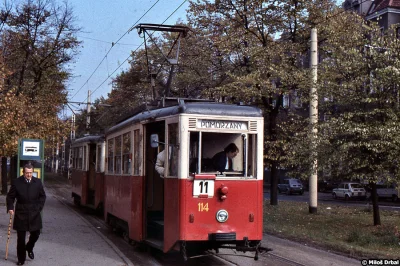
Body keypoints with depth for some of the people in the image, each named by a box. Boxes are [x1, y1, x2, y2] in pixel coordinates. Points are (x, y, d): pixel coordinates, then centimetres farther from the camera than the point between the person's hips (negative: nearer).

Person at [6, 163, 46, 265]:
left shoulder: (38, 182, 2)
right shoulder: (16, 182, -4)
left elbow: (42, 196, 11)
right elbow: (10, 197, 2)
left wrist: (39, 207, 2)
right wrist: (10, 208, -11)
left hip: (34, 213, 2)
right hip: (21, 213, -2)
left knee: (36, 234, 9)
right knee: (21, 237, 3)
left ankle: (29, 248, 40)